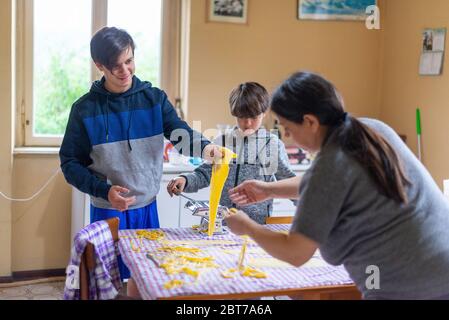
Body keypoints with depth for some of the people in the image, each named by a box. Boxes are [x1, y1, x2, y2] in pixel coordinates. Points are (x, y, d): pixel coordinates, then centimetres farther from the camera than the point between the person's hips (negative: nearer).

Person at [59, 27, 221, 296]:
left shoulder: (154, 98, -1)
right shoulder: (85, 108, -7)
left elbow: (179, 133, -13)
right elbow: (70, 163, -4)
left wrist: (203, 147, -35)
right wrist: (104, 190, -18)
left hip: (147, 208, 2)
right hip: (107, 211, -2)